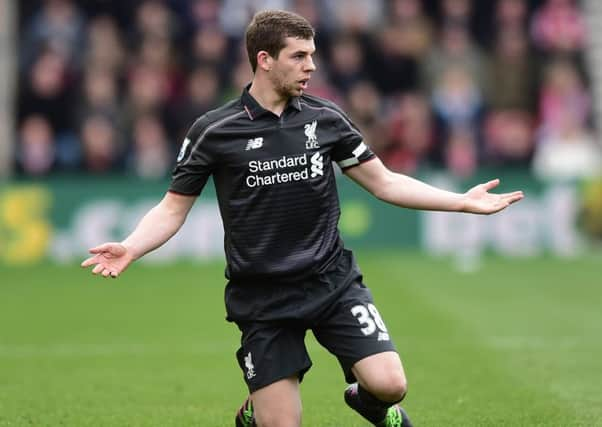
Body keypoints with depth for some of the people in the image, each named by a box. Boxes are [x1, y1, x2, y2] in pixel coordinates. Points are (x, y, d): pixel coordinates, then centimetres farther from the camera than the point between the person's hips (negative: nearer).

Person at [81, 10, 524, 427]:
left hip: (333, 281, 2)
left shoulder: (325, 117, 2)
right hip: (262, 298, -2)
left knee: (388, 384, -16)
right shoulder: (214, 131, -6)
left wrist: (463, 201, 5)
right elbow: (173, 209, -1)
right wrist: (130, 248, -20)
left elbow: (385, 182, 10)